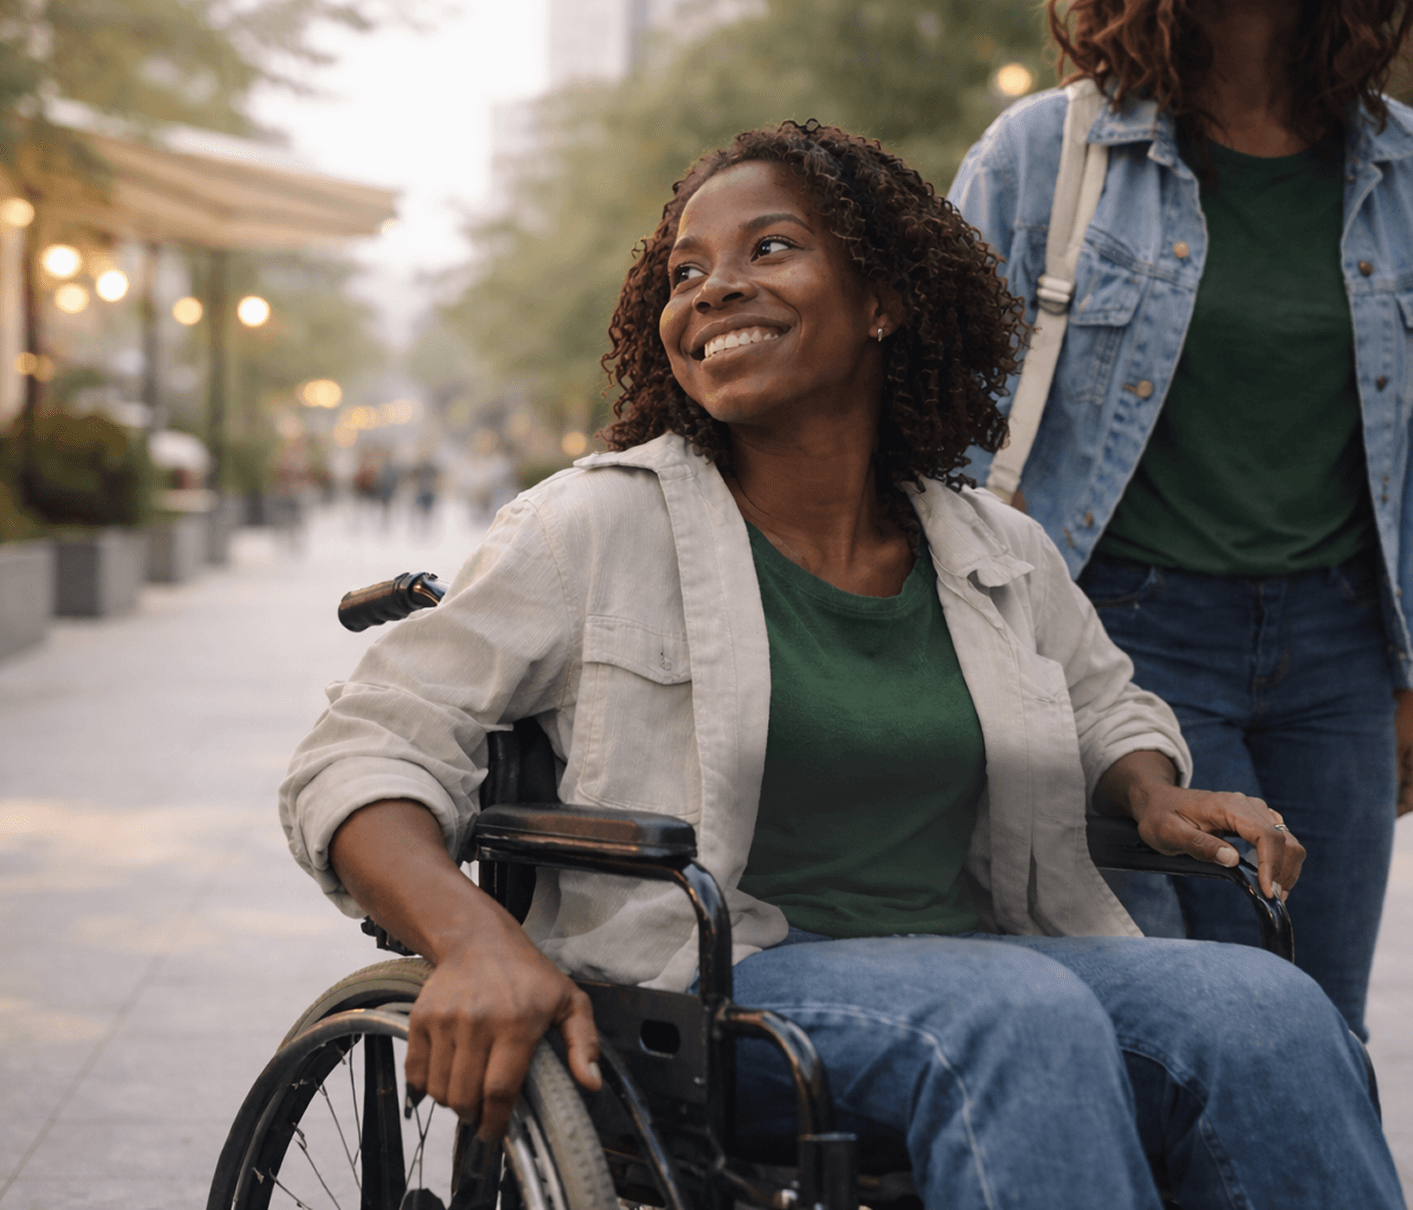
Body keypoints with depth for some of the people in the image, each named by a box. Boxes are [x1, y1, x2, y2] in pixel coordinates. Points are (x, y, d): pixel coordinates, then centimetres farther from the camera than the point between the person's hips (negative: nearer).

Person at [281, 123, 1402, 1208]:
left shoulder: (1004, 557, 14)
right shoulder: (596, 526, 1)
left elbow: (1104, 708, 34)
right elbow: (361, 757, -1)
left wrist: (1157, 794, 9)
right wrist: (475, 938, -22)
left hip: (989, 957, 4)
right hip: (710, 990, -4)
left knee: (1270, 1009, -25)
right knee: (1025, 1014, -34)